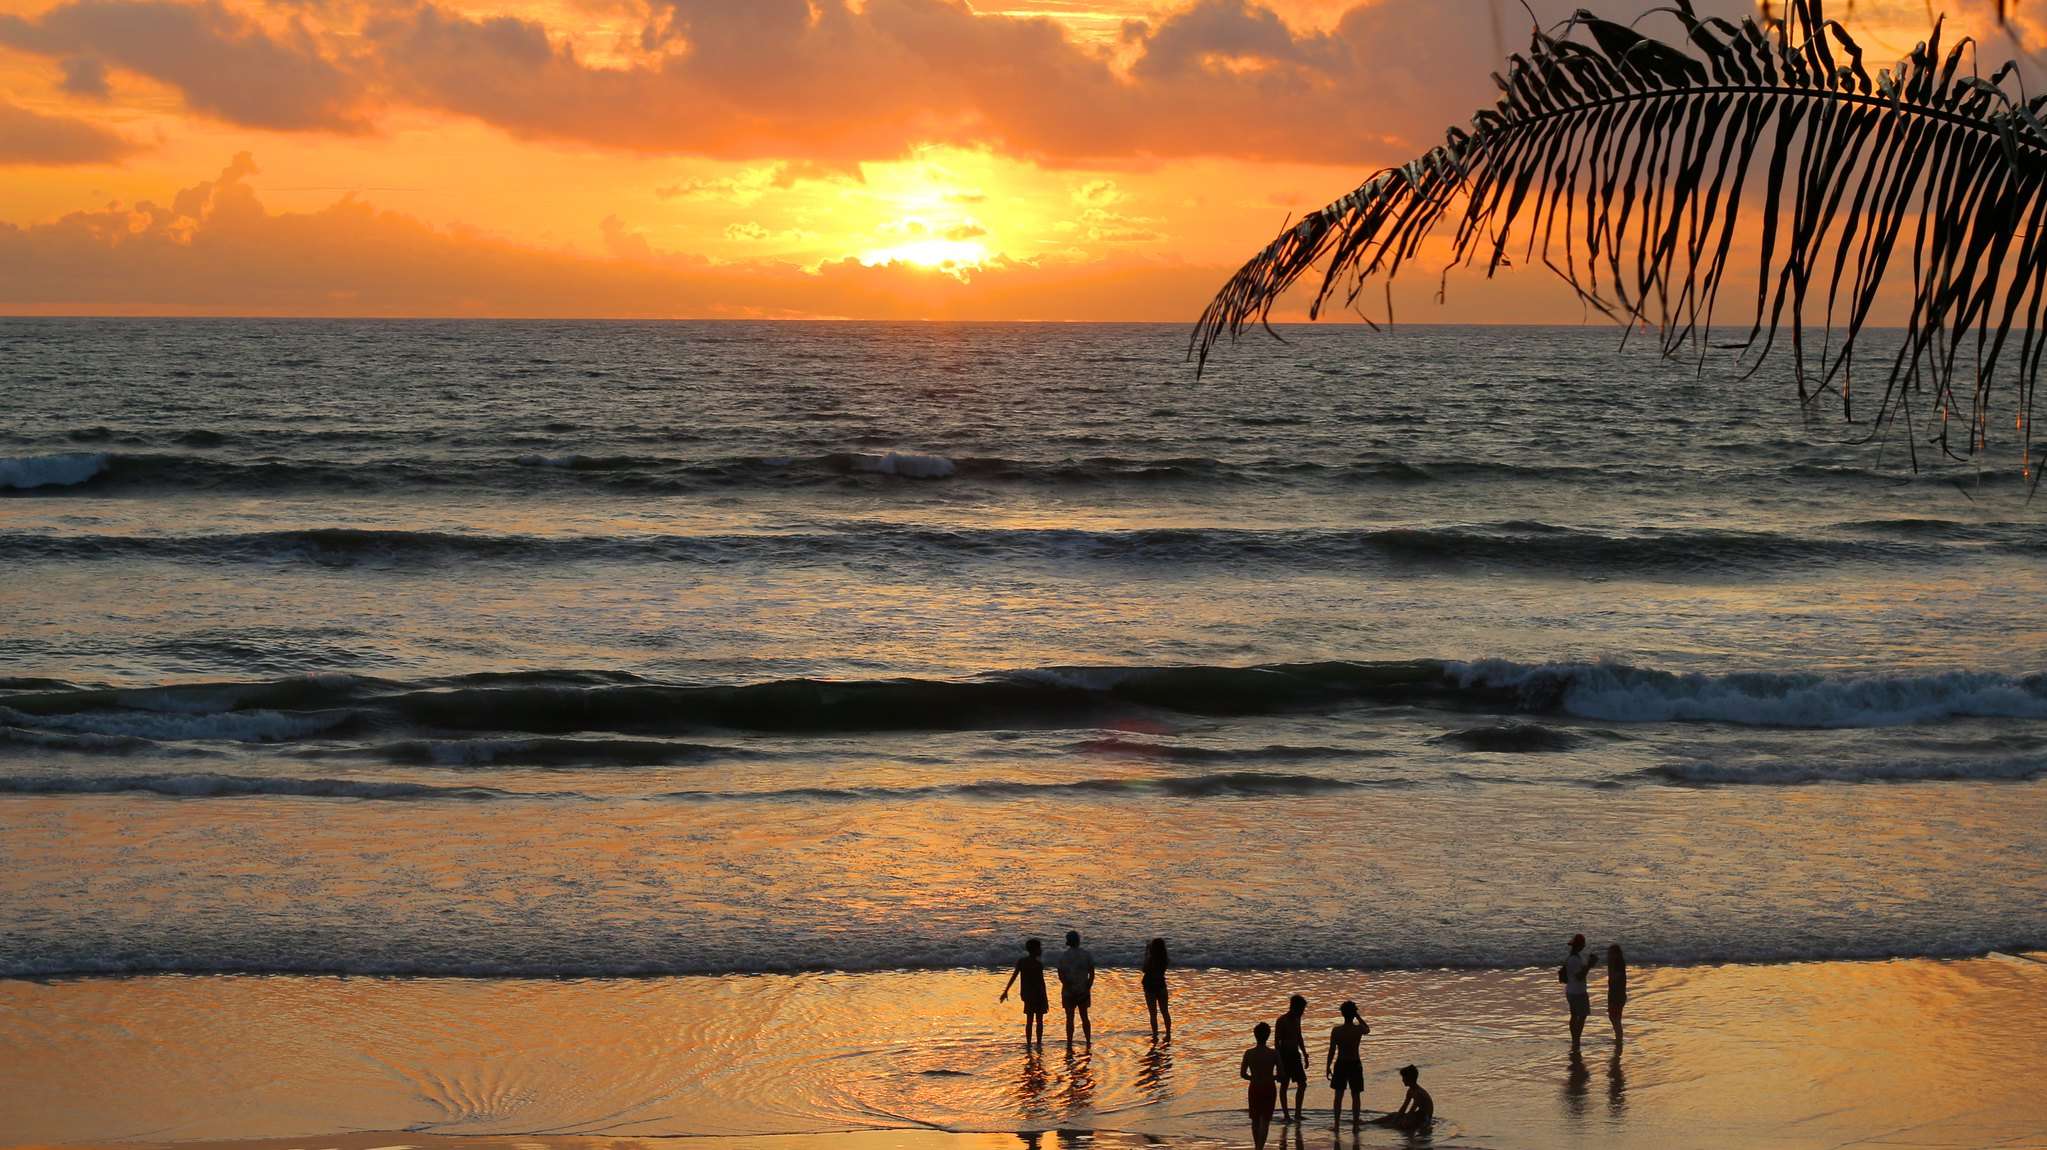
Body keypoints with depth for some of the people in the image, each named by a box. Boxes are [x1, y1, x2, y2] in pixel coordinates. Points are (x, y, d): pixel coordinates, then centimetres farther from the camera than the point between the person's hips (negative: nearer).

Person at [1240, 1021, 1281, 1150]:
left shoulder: (1249, 1053, -9)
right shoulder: (1273, 1054, -11)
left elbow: (1243, 1074, -7)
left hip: (1255, 1088, 1)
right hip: (1269, 1088, -1)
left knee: (1255, 1119, 19)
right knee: (1265, 1120, 2)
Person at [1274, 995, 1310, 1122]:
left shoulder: (1296, 1019, 8)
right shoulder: (1282, 1021, -14)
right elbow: (1277, 1042, -16)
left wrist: (1305, 1055, 21)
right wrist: (1280, 1062, -20)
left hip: (1295, 1054, 7)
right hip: (1284, 1055, -7)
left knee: (1302, 1084, 4)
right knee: (1284, 1084, 1)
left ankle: (1297, 1114, 10)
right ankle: (1286, 1115, 7)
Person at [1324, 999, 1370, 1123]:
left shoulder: (1336, 1030, -12)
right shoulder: (1359, 1029, -11)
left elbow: (1332, 1051, -8)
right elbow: (1368, 1029, 15)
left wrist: (1328, 1067, 2)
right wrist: (1358, 1017, 8)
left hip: (1340, 1065, 0)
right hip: (1355, 1065, 0)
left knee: (1338, 1095, 11)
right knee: (1356, 1095, 10)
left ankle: (1337, 1122, 13)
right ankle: (1355, 1122, 12)